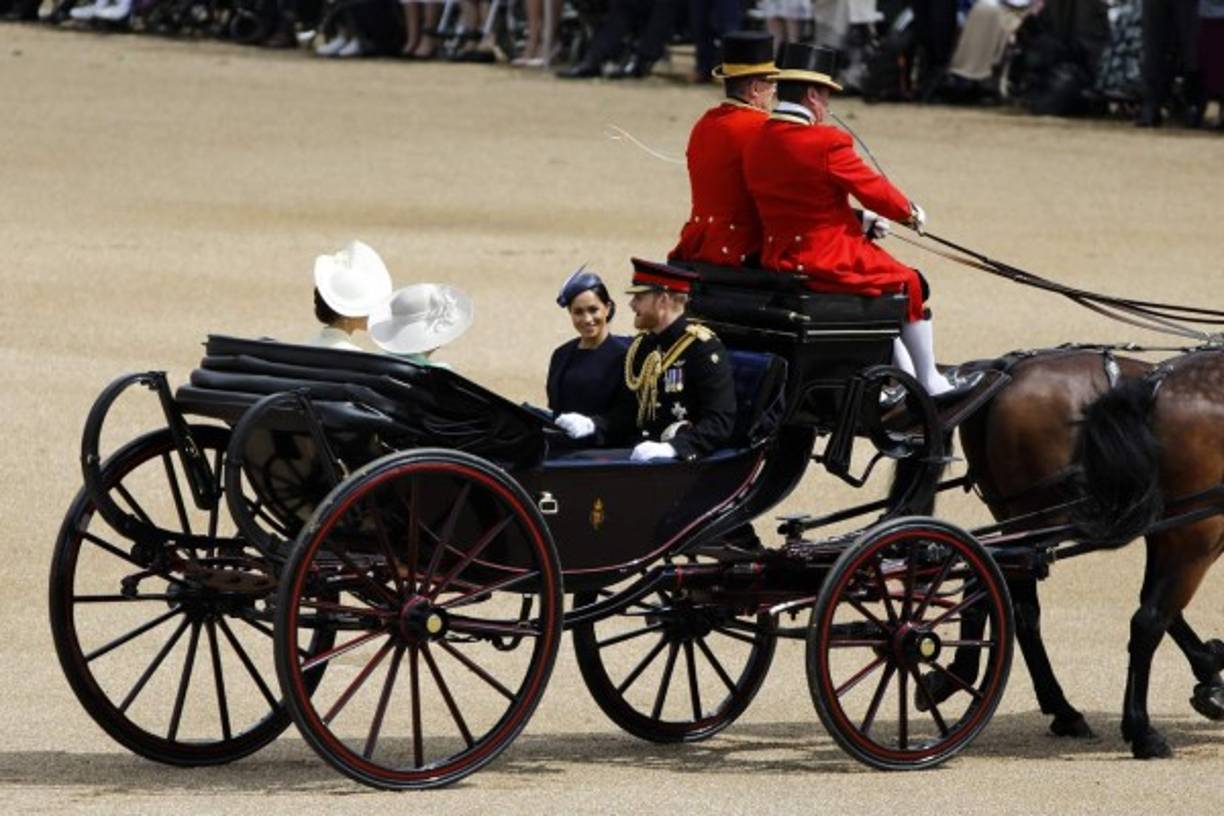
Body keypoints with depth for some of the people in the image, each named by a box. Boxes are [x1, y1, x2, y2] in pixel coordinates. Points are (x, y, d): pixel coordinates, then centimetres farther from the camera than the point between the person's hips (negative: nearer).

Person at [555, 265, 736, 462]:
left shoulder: (703, 348, -7)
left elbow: (721, 423, -13)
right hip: (636, 457, 7)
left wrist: (672, 448, -27)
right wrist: (591, 425, 0)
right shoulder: (640, 347, 16)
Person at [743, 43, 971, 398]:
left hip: (779, 260, 8)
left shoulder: (756, 144, 4)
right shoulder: (827, 143, -21)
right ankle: (931, 386, 24)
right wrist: (911, 212, 11)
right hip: (830, 261, -8)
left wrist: (862, 221, 16)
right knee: (910, 285, 14)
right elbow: (874, 189, -9)